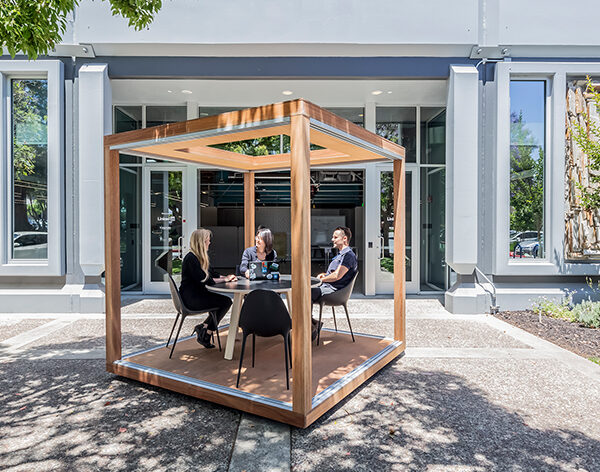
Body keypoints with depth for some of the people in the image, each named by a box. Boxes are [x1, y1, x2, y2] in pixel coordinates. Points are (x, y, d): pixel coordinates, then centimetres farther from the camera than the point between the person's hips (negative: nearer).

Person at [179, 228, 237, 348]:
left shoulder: (202, 257, 13)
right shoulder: (191, 258, -17)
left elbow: (213, 274, 17)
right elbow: (203, 280, -21)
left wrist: (227, 277, 0)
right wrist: (225, 279, -13)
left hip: (199, 293, 9)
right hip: (190, 298, -9)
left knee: (227, 301, -8)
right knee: (225, 302, -16)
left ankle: (204, 327, 3)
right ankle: (205, 335, -4)